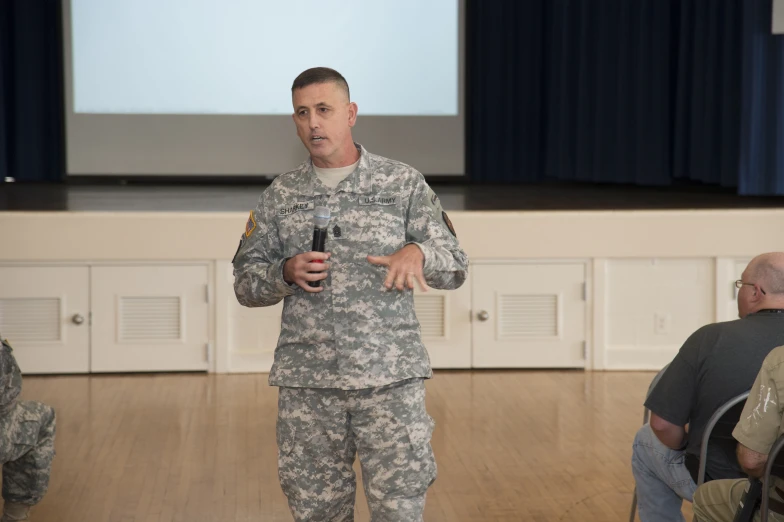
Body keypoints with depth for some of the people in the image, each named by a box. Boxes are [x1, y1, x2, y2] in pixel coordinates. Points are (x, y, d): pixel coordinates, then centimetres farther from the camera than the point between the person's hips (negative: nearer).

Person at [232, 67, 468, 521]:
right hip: (307, 382, 2)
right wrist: (287, 273, -11)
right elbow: (246, 283, 10)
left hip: (391, 378, -2)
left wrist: (417, 252, -20)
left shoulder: (404, 184, 3)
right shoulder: (281, 195, 9)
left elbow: (455, 267, 2)